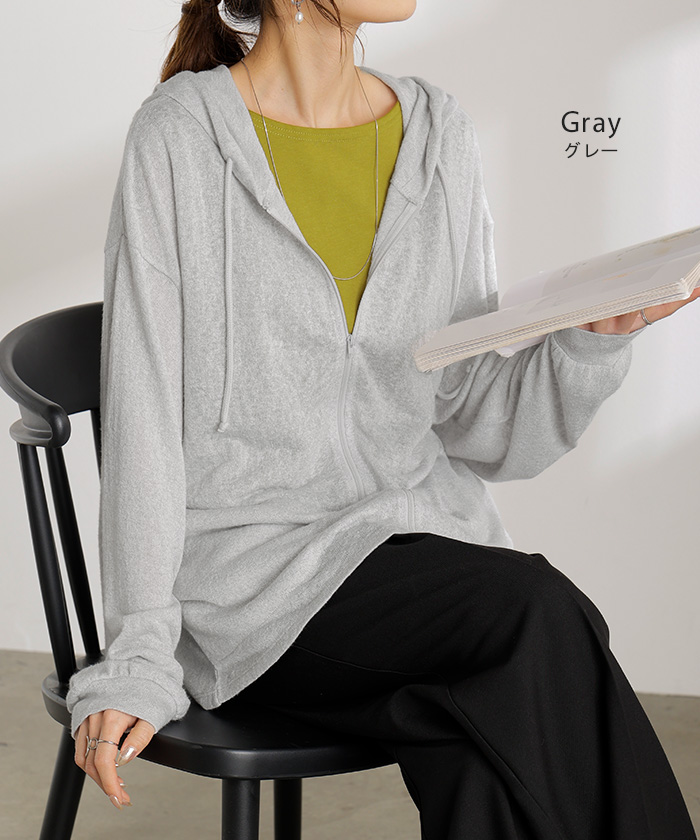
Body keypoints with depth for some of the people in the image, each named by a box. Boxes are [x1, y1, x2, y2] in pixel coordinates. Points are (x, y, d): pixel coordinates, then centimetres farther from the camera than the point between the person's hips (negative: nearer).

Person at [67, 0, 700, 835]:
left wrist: (599, 333, -10)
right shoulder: (183, 135, -5)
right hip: (254, 564, -3)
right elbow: (142, 416, -6)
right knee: (540, 617, -28)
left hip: (426, 536, 4)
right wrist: (138, 659, -10)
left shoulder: (441, 133, 8)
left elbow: (476, 424, 8)